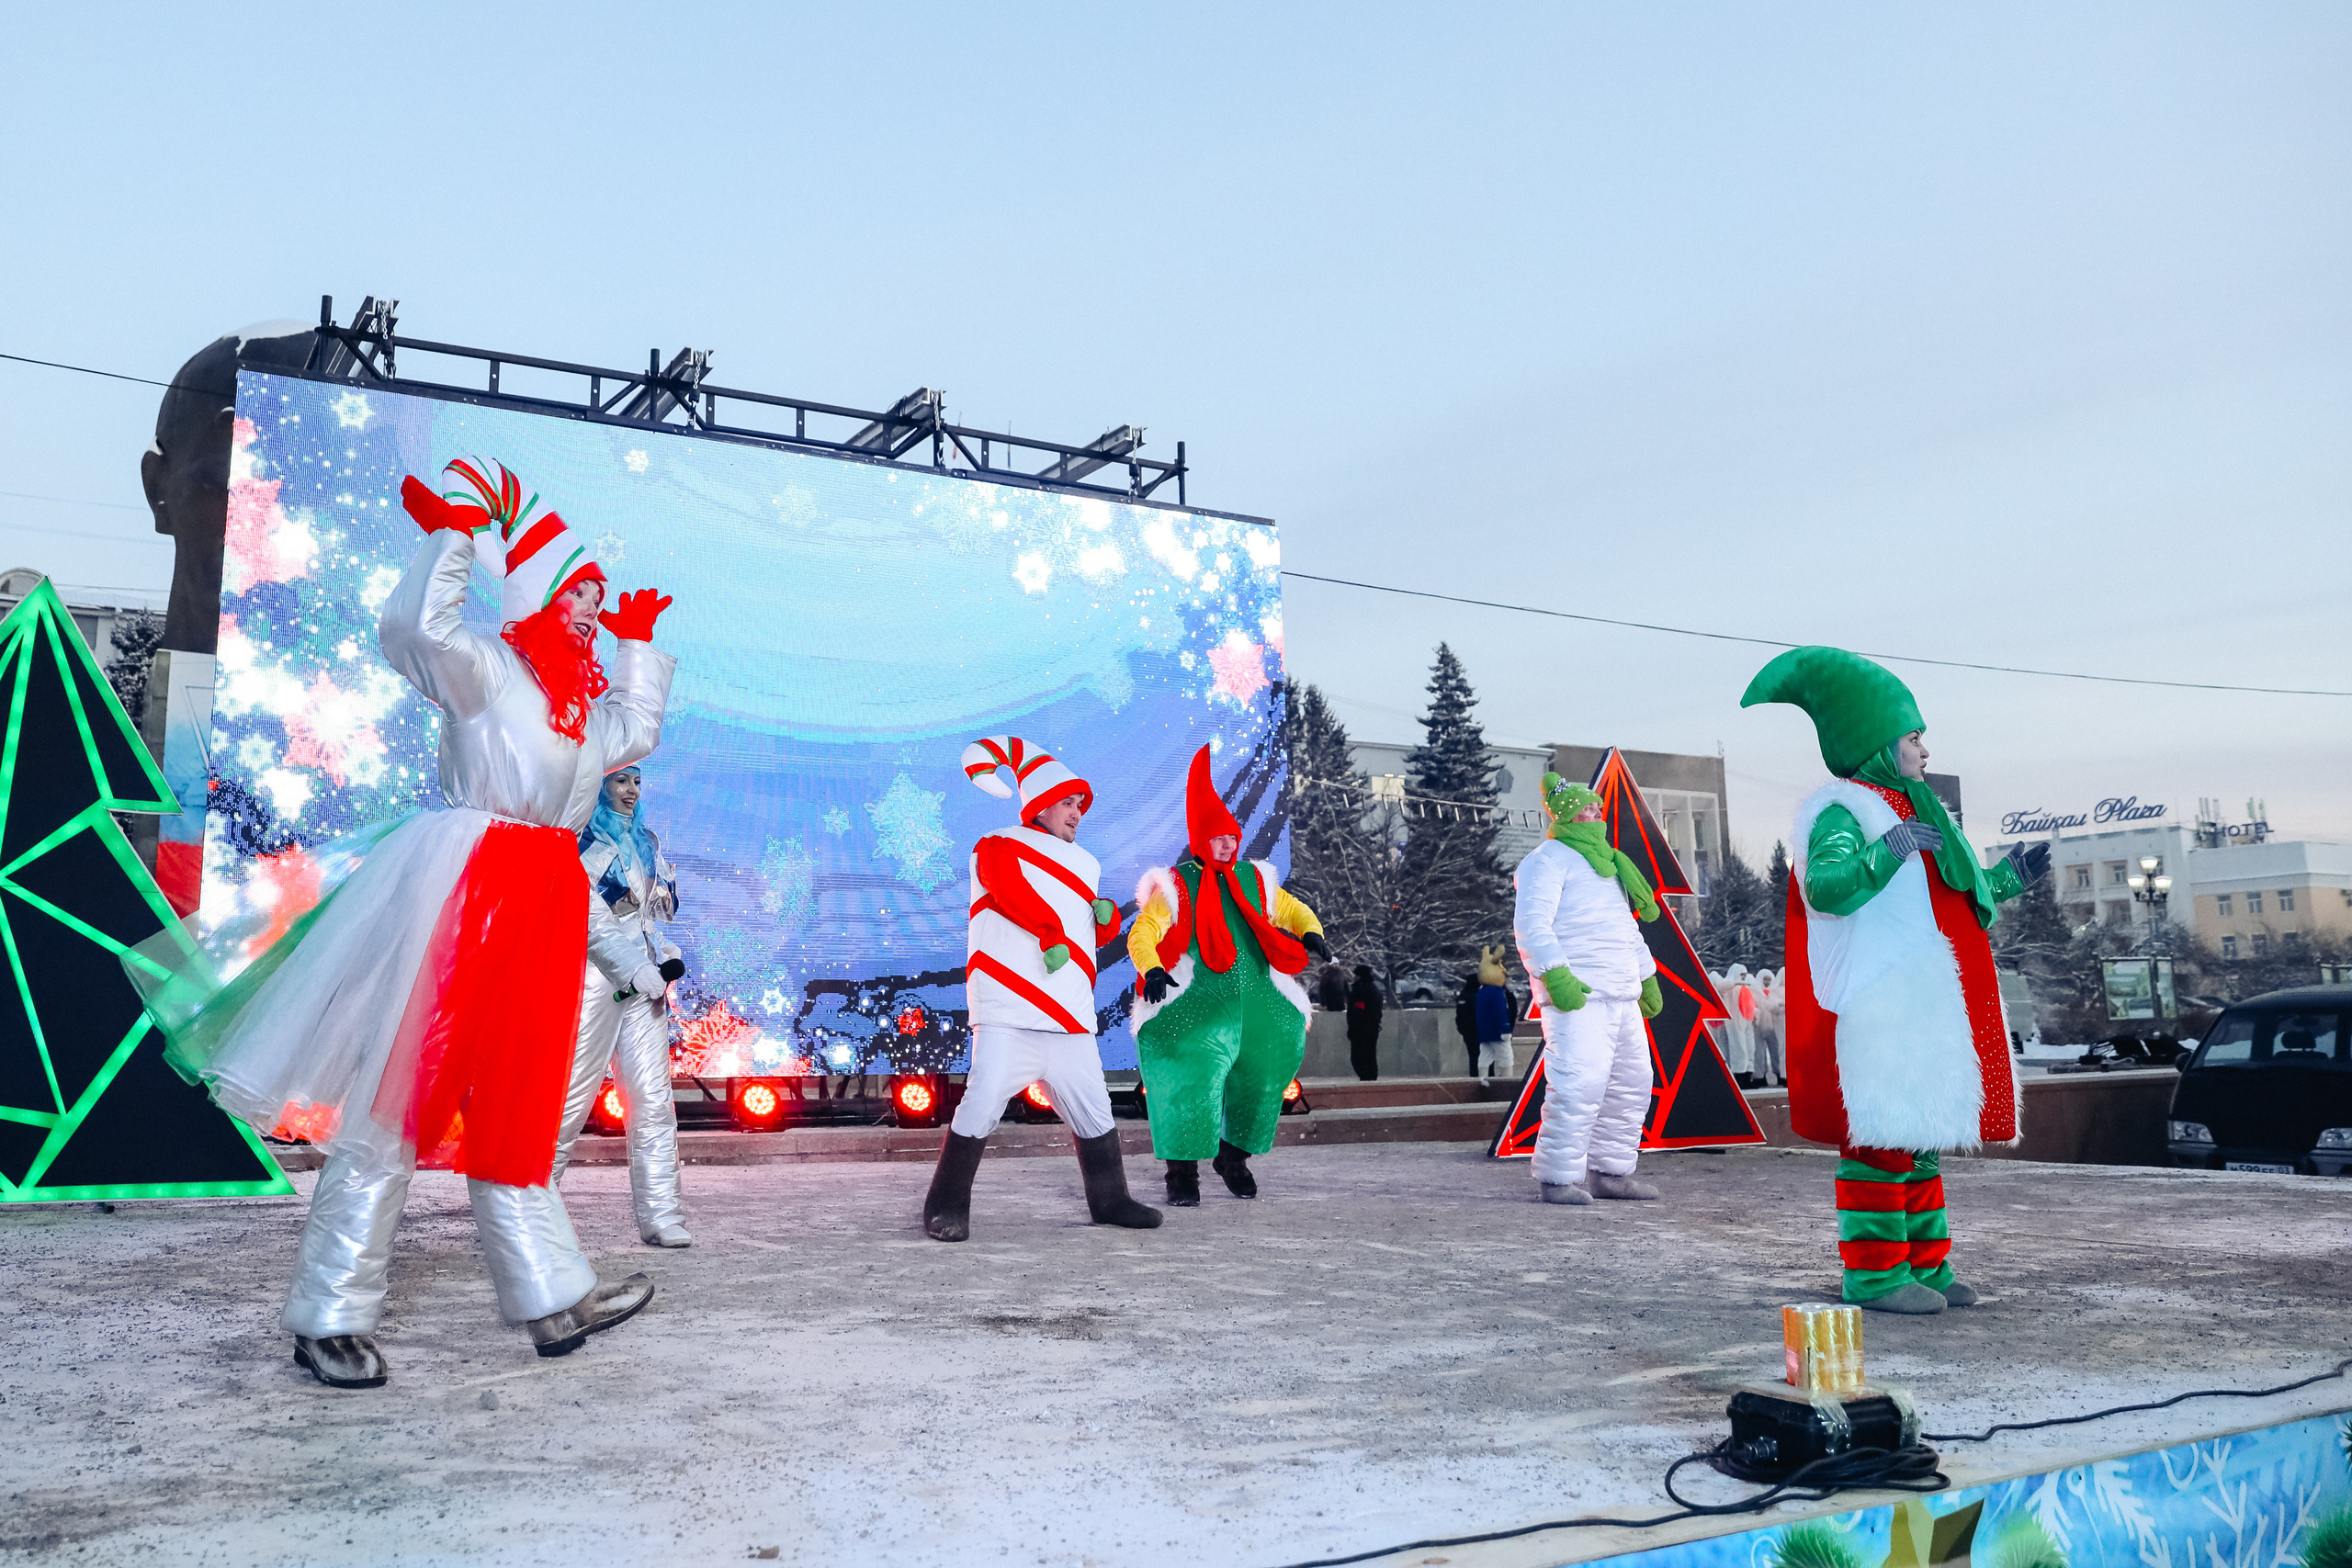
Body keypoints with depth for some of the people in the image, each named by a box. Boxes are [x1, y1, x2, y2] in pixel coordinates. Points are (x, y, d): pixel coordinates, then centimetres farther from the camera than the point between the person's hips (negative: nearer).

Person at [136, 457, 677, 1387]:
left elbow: (636, 733, 34)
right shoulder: (487, 667, -4)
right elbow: (415, 628, -22)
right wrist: (455, 533, -15)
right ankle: (329, 1319, 3)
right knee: (394, 1101, -5)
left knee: (511, 1108, 11)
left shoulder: (581, 700, 20)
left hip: (540, 909, 8)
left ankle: (553, 1300, 14)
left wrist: (639, 642, 31)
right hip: (457, 891, -8)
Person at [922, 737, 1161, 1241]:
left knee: (1093, 1112, 8)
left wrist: (1106, 916, 5)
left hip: (1071, 1019, 6)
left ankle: (1110, 1200, 25)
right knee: (983, 1103, -14)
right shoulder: (997, 846, 7)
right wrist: (1051, 930, -23)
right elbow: (1009, 884, -14)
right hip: (1007, 1014, -6)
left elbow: (1095, 935, 28)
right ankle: (946, 1208, 0)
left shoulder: (1087, 865, 26)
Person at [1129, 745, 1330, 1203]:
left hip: (1256, 1005, 5)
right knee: (1190, 1084, -12)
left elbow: (1292, 911, 24)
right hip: (1196, 1007, -5)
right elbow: (1142, 934, -7)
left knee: (1260, 1079, 10)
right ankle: (1183, 1171, 5)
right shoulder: (1176, 885, -1)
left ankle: (1235, 1154, 33)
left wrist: (1312, 933, 2)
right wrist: (1151, 970, -26)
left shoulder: (1254, 880, 14)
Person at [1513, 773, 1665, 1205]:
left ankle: (1609, 1172, 18)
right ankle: (1558, 1178, -10)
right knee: (1579, 1082, -17)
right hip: (1576, 995, -9)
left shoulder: (1605, 863, 27)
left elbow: (1627, 928, 34)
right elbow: (1531, 923, -15)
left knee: (1632, 1084, 10)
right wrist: (1556, 975, -25)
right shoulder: (1548, 860, -3)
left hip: (1620, 997, 10)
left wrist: (1648, 977, 28)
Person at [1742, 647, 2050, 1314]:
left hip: (1922, 1010, 10)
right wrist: (1886, 851, -35)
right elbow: (1826, 887, -27)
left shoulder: (1909, 814, 23)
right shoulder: (1841, 813, -10)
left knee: (1924, 1134, 14)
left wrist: (2009, 877, 34)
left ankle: (1924, 1264, 22)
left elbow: (1945, 897, 35)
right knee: (1882, 1135, -8)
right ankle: (1875, 1273, -1)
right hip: (1875, 1013, -10)